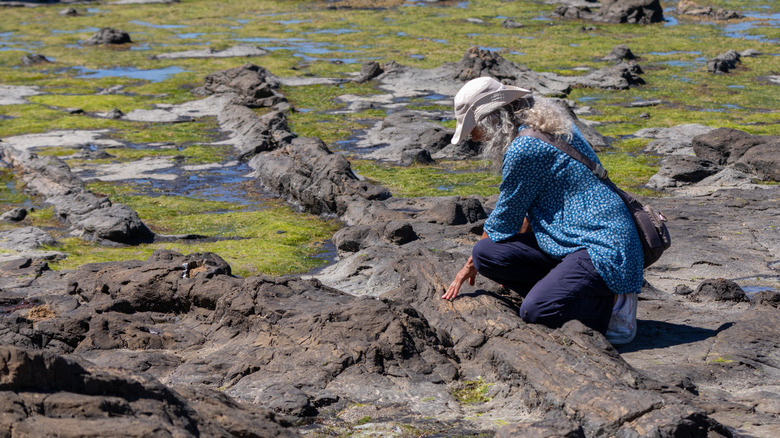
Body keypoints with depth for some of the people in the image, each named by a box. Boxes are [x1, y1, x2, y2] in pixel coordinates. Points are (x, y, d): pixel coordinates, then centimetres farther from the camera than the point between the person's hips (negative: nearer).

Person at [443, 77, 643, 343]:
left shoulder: (524, 148, -17)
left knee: (534, 312, -27)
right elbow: (531, 204, 26)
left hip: (604, 250, -10)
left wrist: (470, 266, 11)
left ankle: (613, 304, -4)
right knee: (485, 252, -4)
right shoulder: (545, 128, 14)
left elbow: (504, 219, -5)